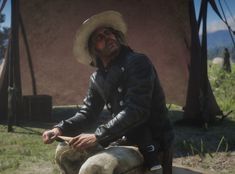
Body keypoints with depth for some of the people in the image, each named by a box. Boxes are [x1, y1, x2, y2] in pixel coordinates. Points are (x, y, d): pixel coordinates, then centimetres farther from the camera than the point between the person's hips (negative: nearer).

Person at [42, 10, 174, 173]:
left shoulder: (137, 62, -16)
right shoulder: (97, 78, 8)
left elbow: (136, 111, -26)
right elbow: (88, 112, 11)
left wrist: (97, 136, -29)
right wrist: (60, 129, -7)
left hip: (151, 139, -8)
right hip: (126, 137, 8)